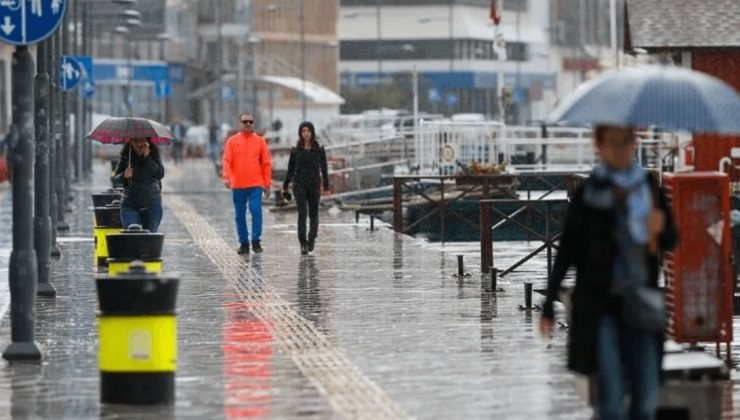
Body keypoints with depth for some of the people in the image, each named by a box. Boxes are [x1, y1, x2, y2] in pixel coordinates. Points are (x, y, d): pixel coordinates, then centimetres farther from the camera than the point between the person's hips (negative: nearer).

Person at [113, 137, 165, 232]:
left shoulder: (153, 152, -1)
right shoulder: (126, 154, 0)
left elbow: (160, 174, -13)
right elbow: (115, 178, 3)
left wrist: (147, 157, -19)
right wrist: (123, 175, -19)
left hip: (152, 204, 0)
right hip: (130, 205, 0)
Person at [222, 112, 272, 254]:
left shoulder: (260, 141, 6)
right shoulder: (232, 141, 6)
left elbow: (266, 163, 7)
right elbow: (227, 161, -1)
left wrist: (267, 184, 3)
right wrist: (227, 177, -17)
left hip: (256, 185, -1)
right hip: (237, 185, 1)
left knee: (256, 211, -13)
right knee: (240, 215, 5)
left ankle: (256, 240, -6)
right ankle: (244, 243, 14)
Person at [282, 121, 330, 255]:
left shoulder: (319, 150, 3)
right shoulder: (295, 151, 4)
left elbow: (324, 169, 3)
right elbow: (290, 170, 10)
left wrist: (326, 187, -1)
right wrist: (285, 186, 9)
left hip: (314, 185, 1)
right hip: (299, 185, -1)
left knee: (313, 213, 5)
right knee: (302, 213, -9)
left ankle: (311, 239, 25)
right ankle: (303, 244, -11)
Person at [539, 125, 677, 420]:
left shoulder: (649, 186, 6)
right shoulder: (588, 193, -2)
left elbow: (671, 241, 11)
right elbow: (566, 251, 1)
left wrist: (660, 229, -13)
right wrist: (549, 304, 1)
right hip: (599, 302, -3)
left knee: (647, 395, 2)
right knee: (611, 394, -9)